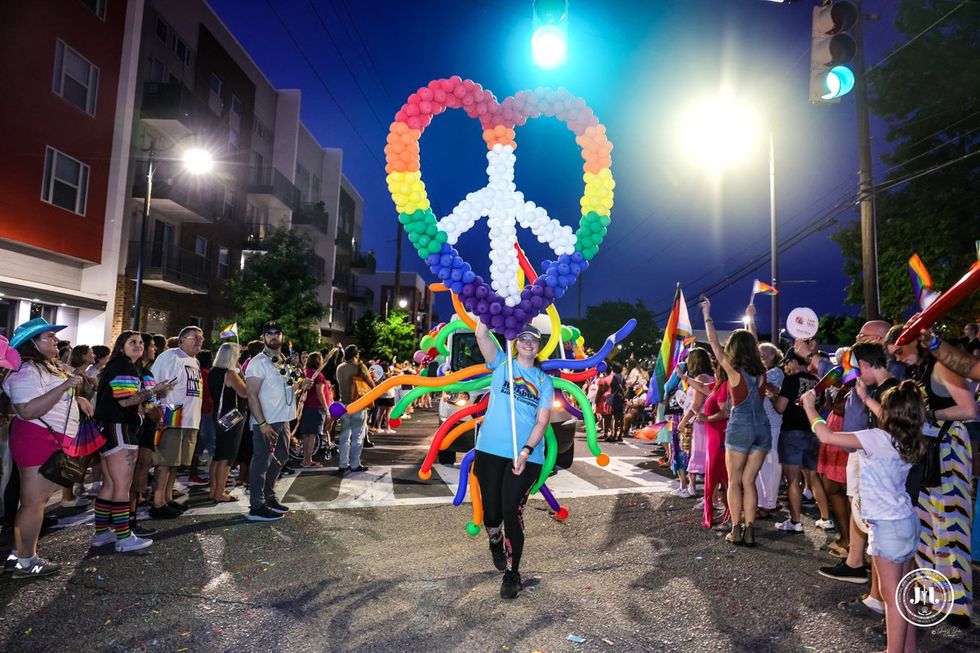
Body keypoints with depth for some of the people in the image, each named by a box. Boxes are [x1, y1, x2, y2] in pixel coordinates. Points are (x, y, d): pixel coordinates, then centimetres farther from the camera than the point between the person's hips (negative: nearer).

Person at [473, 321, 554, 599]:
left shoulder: (544, 381, 9)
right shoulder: (502, 364, 7)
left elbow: (542, 421, 0)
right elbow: (481, 334, -8)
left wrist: (526, 451, -13)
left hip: (526, 456, 0)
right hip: (490, 451, 0)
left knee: (512, 512, -4)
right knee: (492, 511, 8)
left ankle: (512, 574, 12)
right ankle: (495, 542, 42)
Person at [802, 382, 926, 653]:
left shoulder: (877, 438, -21)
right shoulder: (909, 443, 2)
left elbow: (827, 436, -24)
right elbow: (889, 423, 24)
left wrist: (809, 406, -11)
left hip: (888, 527, -8)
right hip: (908, 521, 8)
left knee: (892, 597, 3)